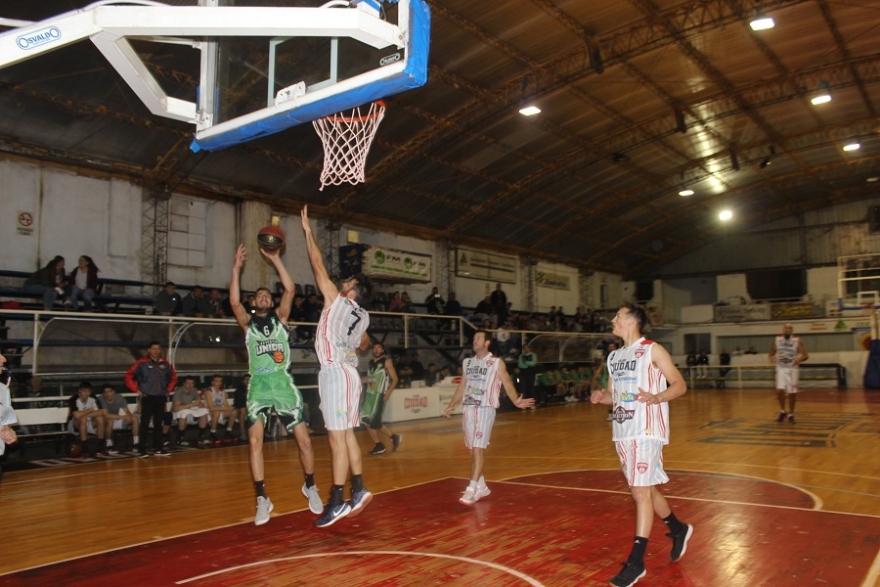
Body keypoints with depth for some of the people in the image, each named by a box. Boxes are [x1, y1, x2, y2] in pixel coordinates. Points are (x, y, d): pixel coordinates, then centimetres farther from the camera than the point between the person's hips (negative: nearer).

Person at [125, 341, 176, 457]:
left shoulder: (165, 364, 8)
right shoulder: (141, 363, -5)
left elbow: (173, 377, 22)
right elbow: (128, 376, -3)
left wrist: (169, 389, 12)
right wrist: (136, 390, -5)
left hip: (160, 398, 4)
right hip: (147, 397, -4)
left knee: (159, 423, 9)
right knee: (145, 424, -4)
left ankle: (158, 448, 15)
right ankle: (142, 449, 1)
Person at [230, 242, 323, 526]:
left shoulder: (280, 316, 11)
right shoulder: (247, 322, 11)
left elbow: (290, 289, -5)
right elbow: (234, 302, -9)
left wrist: (275, 259, -7)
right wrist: (236, 269, -14)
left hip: (283, 382, 0)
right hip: (258, 385, 0)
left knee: (304, 439, 0)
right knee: (254, 441, -12)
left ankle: (310, 487, 22)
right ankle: (262, 499, -2)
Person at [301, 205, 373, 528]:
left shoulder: (337, 301, -6)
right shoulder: (362, 316, 14)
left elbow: (318, 266, -5)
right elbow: (364, 345, 31)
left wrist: (308, 231, 1)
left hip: (336, 374, -8)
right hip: (348, 373, 9)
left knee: (338, 438, -7)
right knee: (347, 435, 14)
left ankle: (337, 502, -5)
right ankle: (359, 490, 20)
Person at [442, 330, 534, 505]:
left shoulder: (497, 363, -3)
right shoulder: (467, 362, 13)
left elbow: (507, 384, -7)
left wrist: (516, 401, -23)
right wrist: (450, 406, 21)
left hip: (485, 409, -6)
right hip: (468, 409, 6)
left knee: (478, 450, -12)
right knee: (472, 451, 11)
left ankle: (471, 490, -13)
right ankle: (481, 487, 23)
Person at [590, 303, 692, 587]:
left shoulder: (653, 350, -6)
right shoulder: (614, 356, 14)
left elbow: (680, 385, -7)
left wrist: (657, 397, -25)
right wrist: (601, 397, -3)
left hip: (647, 431, -8)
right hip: (623, 432, 8)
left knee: (641, 491, -9)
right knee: (645, 489, 17)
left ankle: (636, 562, -4)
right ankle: (678, 530, 40)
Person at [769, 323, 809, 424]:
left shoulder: (797, 341, -3)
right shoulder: (777, 340, 2)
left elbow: (806, 355, -5)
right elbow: (772, 353, 11)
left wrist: (799, 359, -27)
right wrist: (772, 358, -13)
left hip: (792, 369, -1)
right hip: (781, 369, 1)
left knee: (792, 393, 1)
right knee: (779, 390, -15)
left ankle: (791, 415, 18)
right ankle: (782, 412, 7)